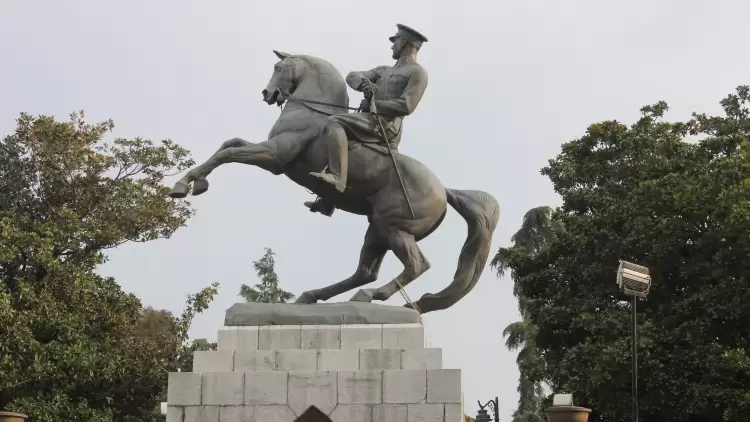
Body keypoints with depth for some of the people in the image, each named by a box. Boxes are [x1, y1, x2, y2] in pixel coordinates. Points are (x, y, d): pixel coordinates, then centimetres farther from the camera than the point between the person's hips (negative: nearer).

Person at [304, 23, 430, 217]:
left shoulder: (417, 73, 1)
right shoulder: (384, 71, 26)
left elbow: (405, 106, -13)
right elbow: (352, 77, 14)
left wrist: (373, 103, -8)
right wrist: (363, 82, -9)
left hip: (384, 125, -9)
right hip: (371, 123, 9)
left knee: (334, 123, -26)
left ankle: (337, 177, -39)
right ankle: (327, 201, 14)